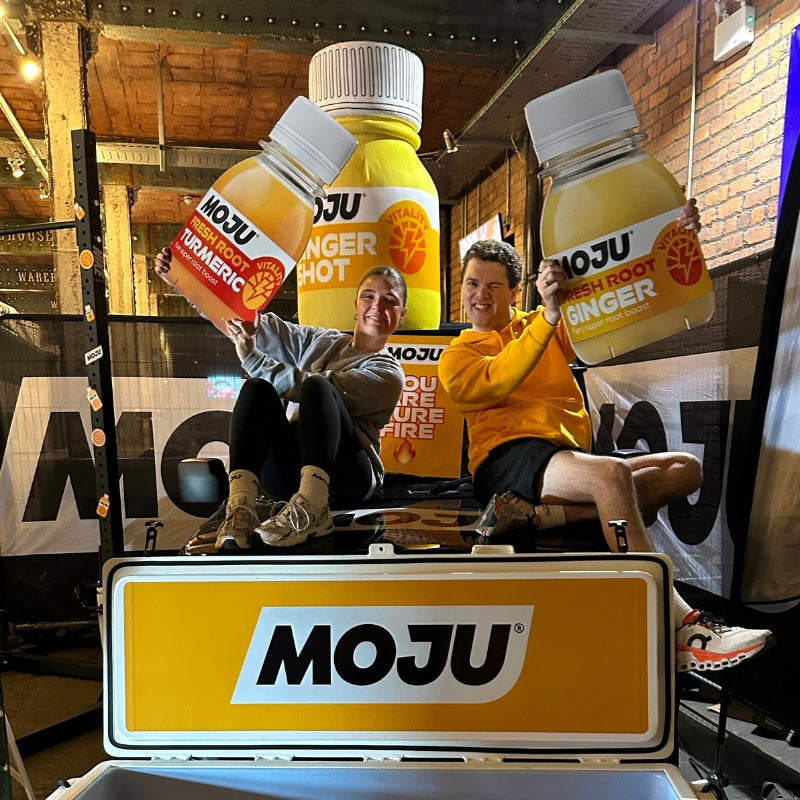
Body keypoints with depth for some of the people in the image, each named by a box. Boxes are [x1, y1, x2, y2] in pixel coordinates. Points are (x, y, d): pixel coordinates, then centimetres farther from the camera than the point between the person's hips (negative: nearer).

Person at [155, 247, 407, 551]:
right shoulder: (319, 341, 19)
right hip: (288, 470, 4)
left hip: (344, 475, -4)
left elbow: (307, 385, -14)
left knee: (316, 386, -28)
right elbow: (256, 322, 12)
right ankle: (240, 506, -36)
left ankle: (311, 507, -42)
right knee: (257, 388, -22)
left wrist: (251, 356, -22)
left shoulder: (388, 374, 2)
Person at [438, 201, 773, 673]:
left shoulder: (549, 328, 23)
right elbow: (496, 382, -13)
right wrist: (548, 315, -21)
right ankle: (681, 626, -33)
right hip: (509, 460, -6)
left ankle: (542, 513, -28)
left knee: (685, 469, -8)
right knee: (612, 473, -31)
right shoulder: (457, 355, 10)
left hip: (570, 462, 6)